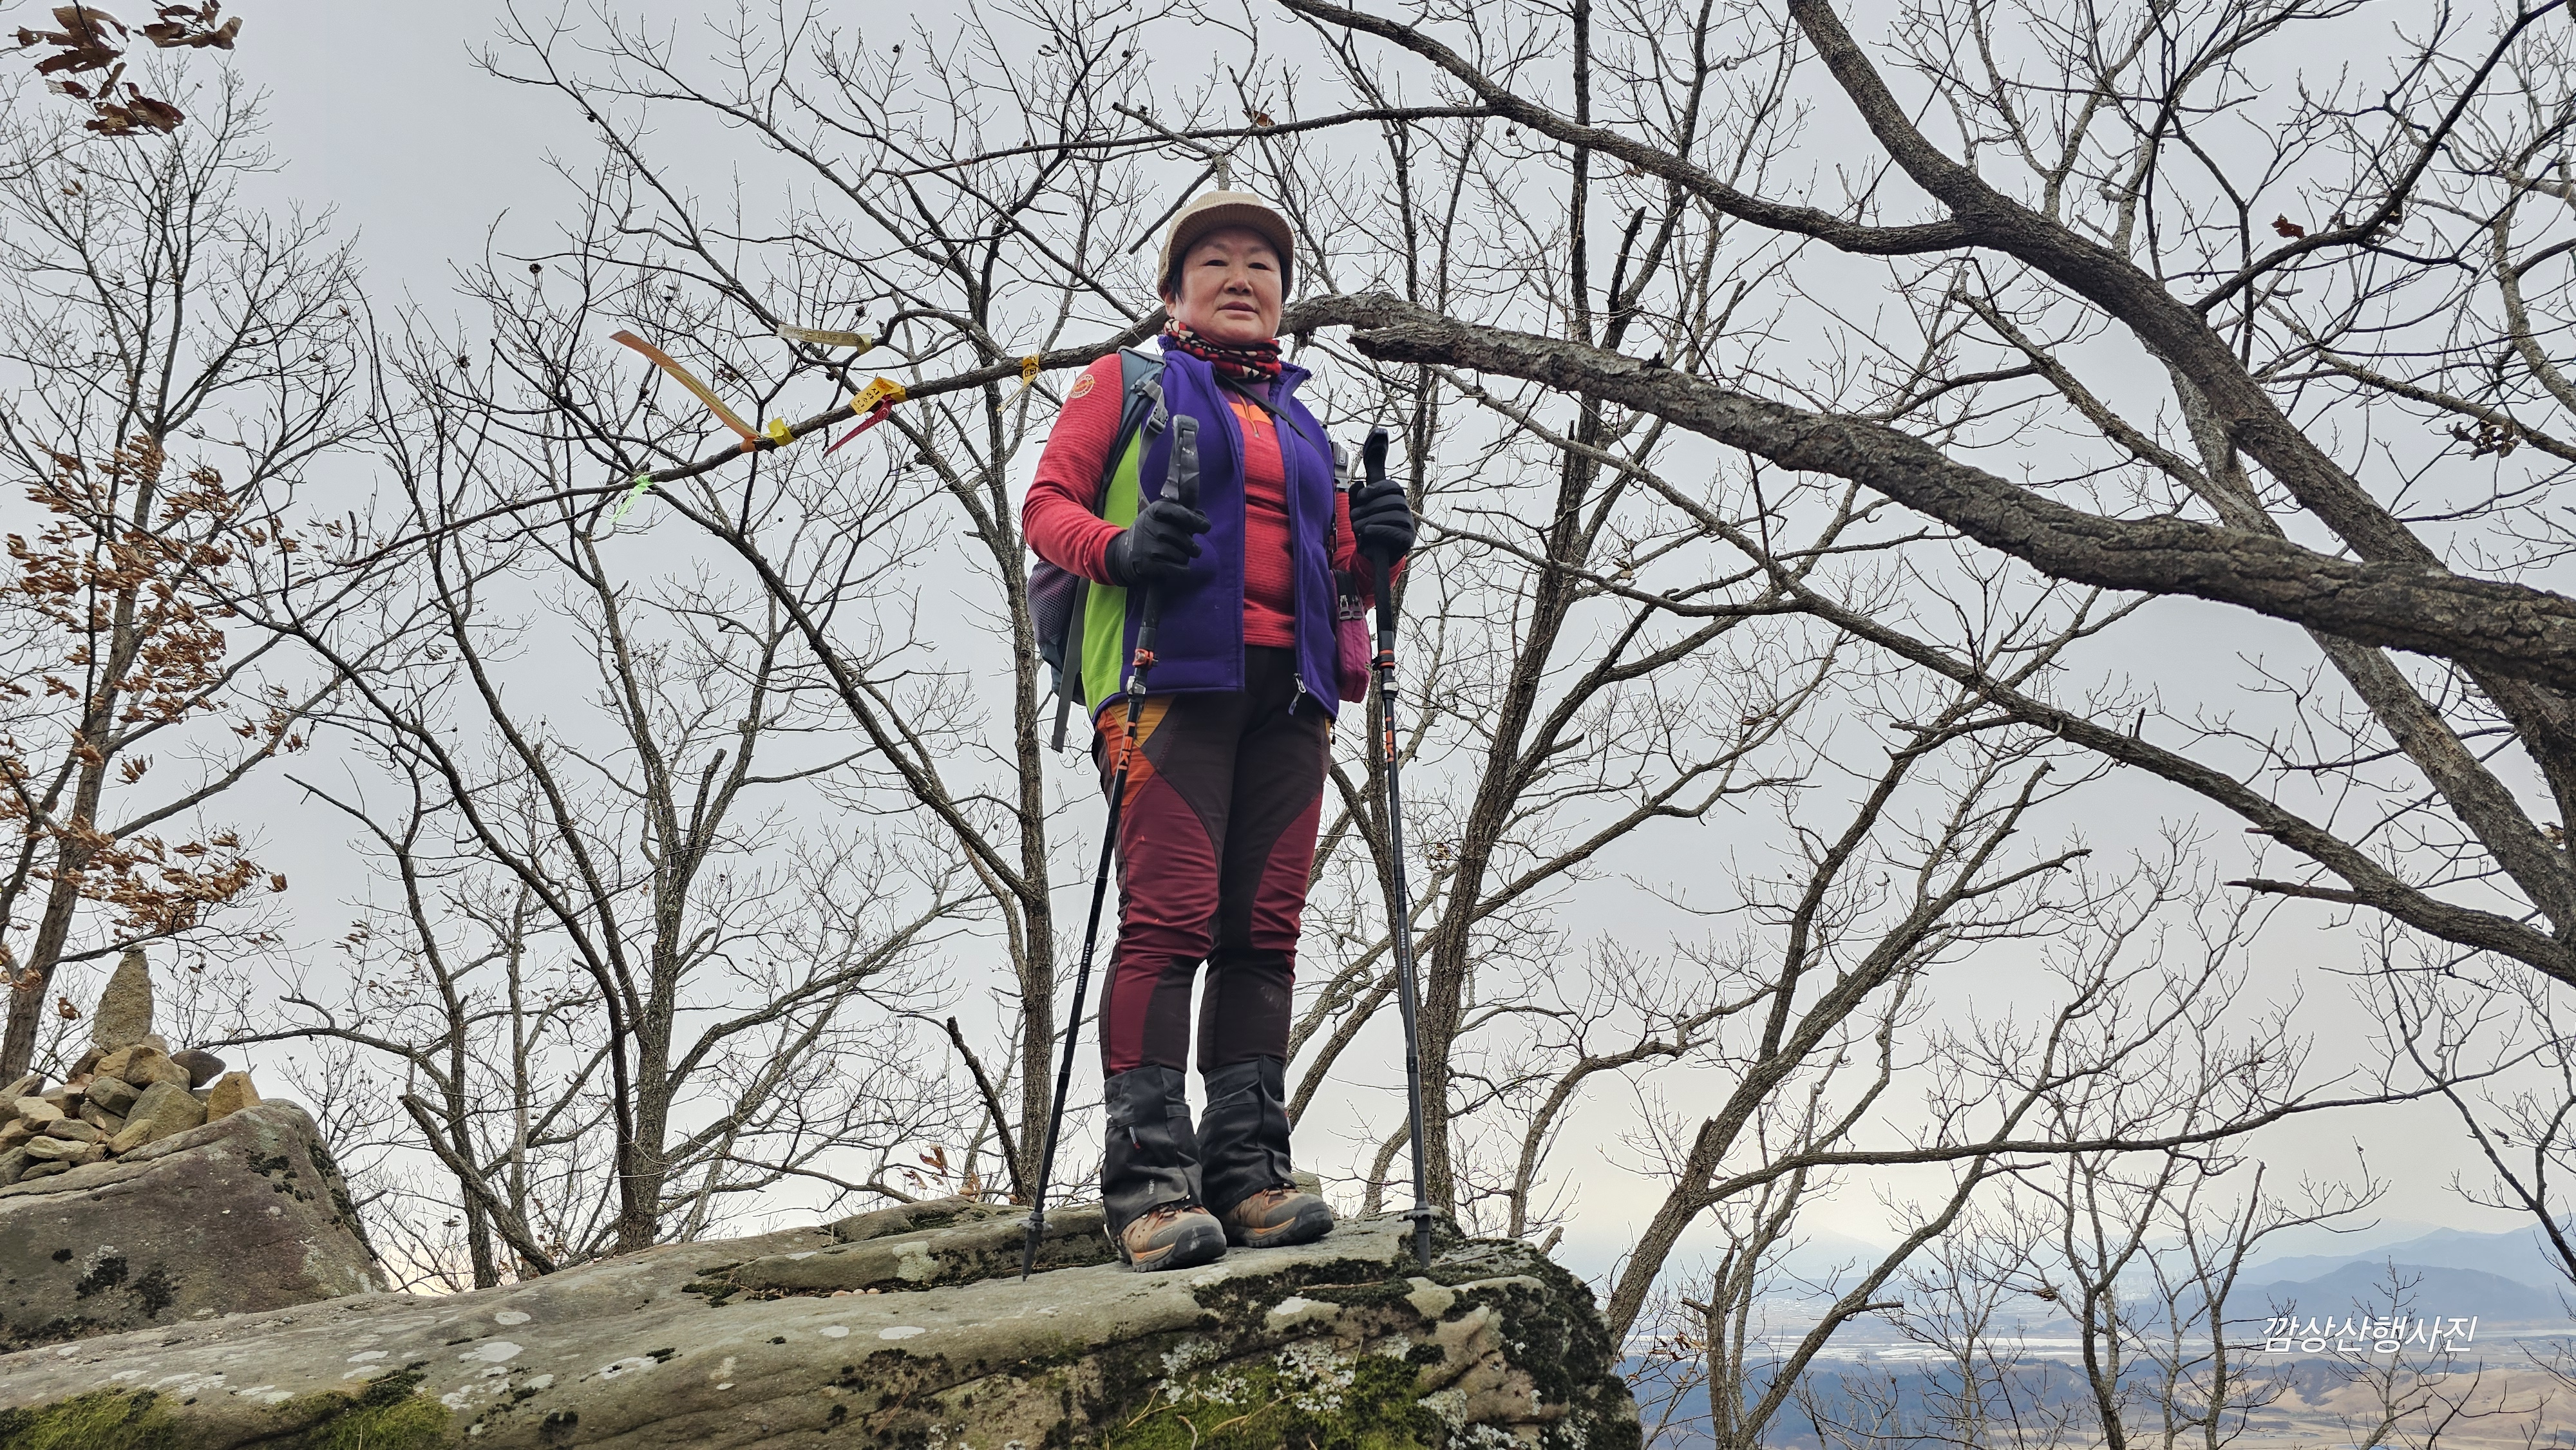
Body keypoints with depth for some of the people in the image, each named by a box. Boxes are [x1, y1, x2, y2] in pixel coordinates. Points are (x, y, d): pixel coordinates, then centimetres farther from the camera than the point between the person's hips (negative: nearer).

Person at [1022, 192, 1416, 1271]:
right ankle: (1149, 1179, -13)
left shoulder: (1299, 420, 27)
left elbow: (1324, 571, 25)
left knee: (1265, 928, -1)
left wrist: (1368, 548, 2)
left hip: (1289, 690, 5)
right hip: (1171, 671, -5)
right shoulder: (1127, 381, 14)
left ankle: (1247, 1164, 3)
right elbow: (1047, 505, 5)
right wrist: (1119, 547, -16)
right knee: (1170, 917, -14)